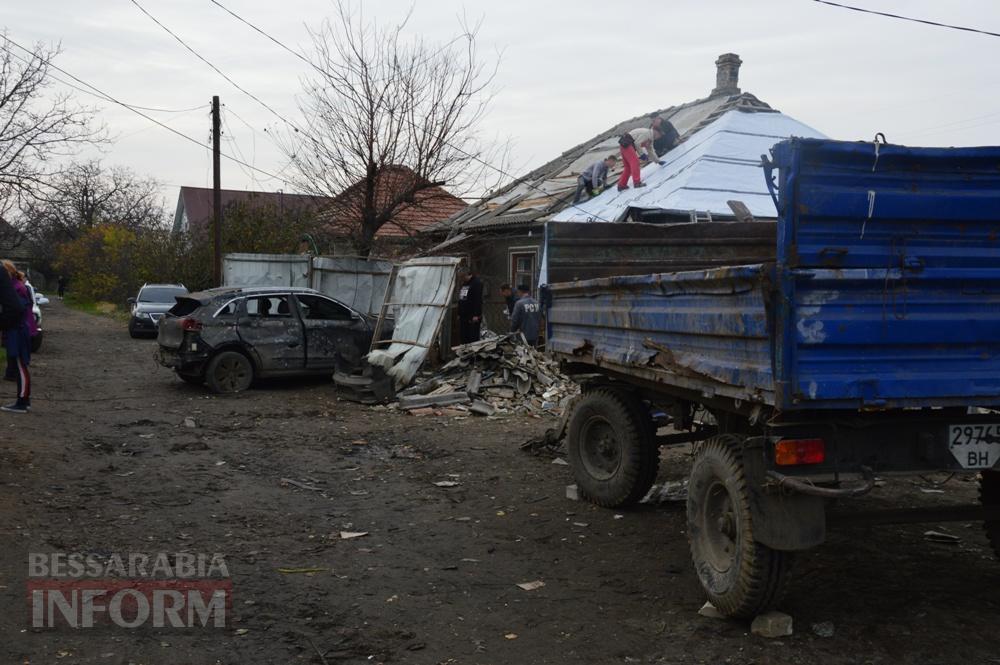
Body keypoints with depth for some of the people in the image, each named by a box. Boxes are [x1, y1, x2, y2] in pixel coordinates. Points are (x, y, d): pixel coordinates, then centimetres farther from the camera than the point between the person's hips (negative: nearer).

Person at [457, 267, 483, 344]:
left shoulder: (477, 283, -9)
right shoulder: (463, 284, 18)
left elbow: (478, 300, -16)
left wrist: (476, 315, -22)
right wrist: (459, 314, 20)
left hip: (473, 316, -9)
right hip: (463, 316, 9)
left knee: (473, 337, -8)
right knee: (463, 336, 9)